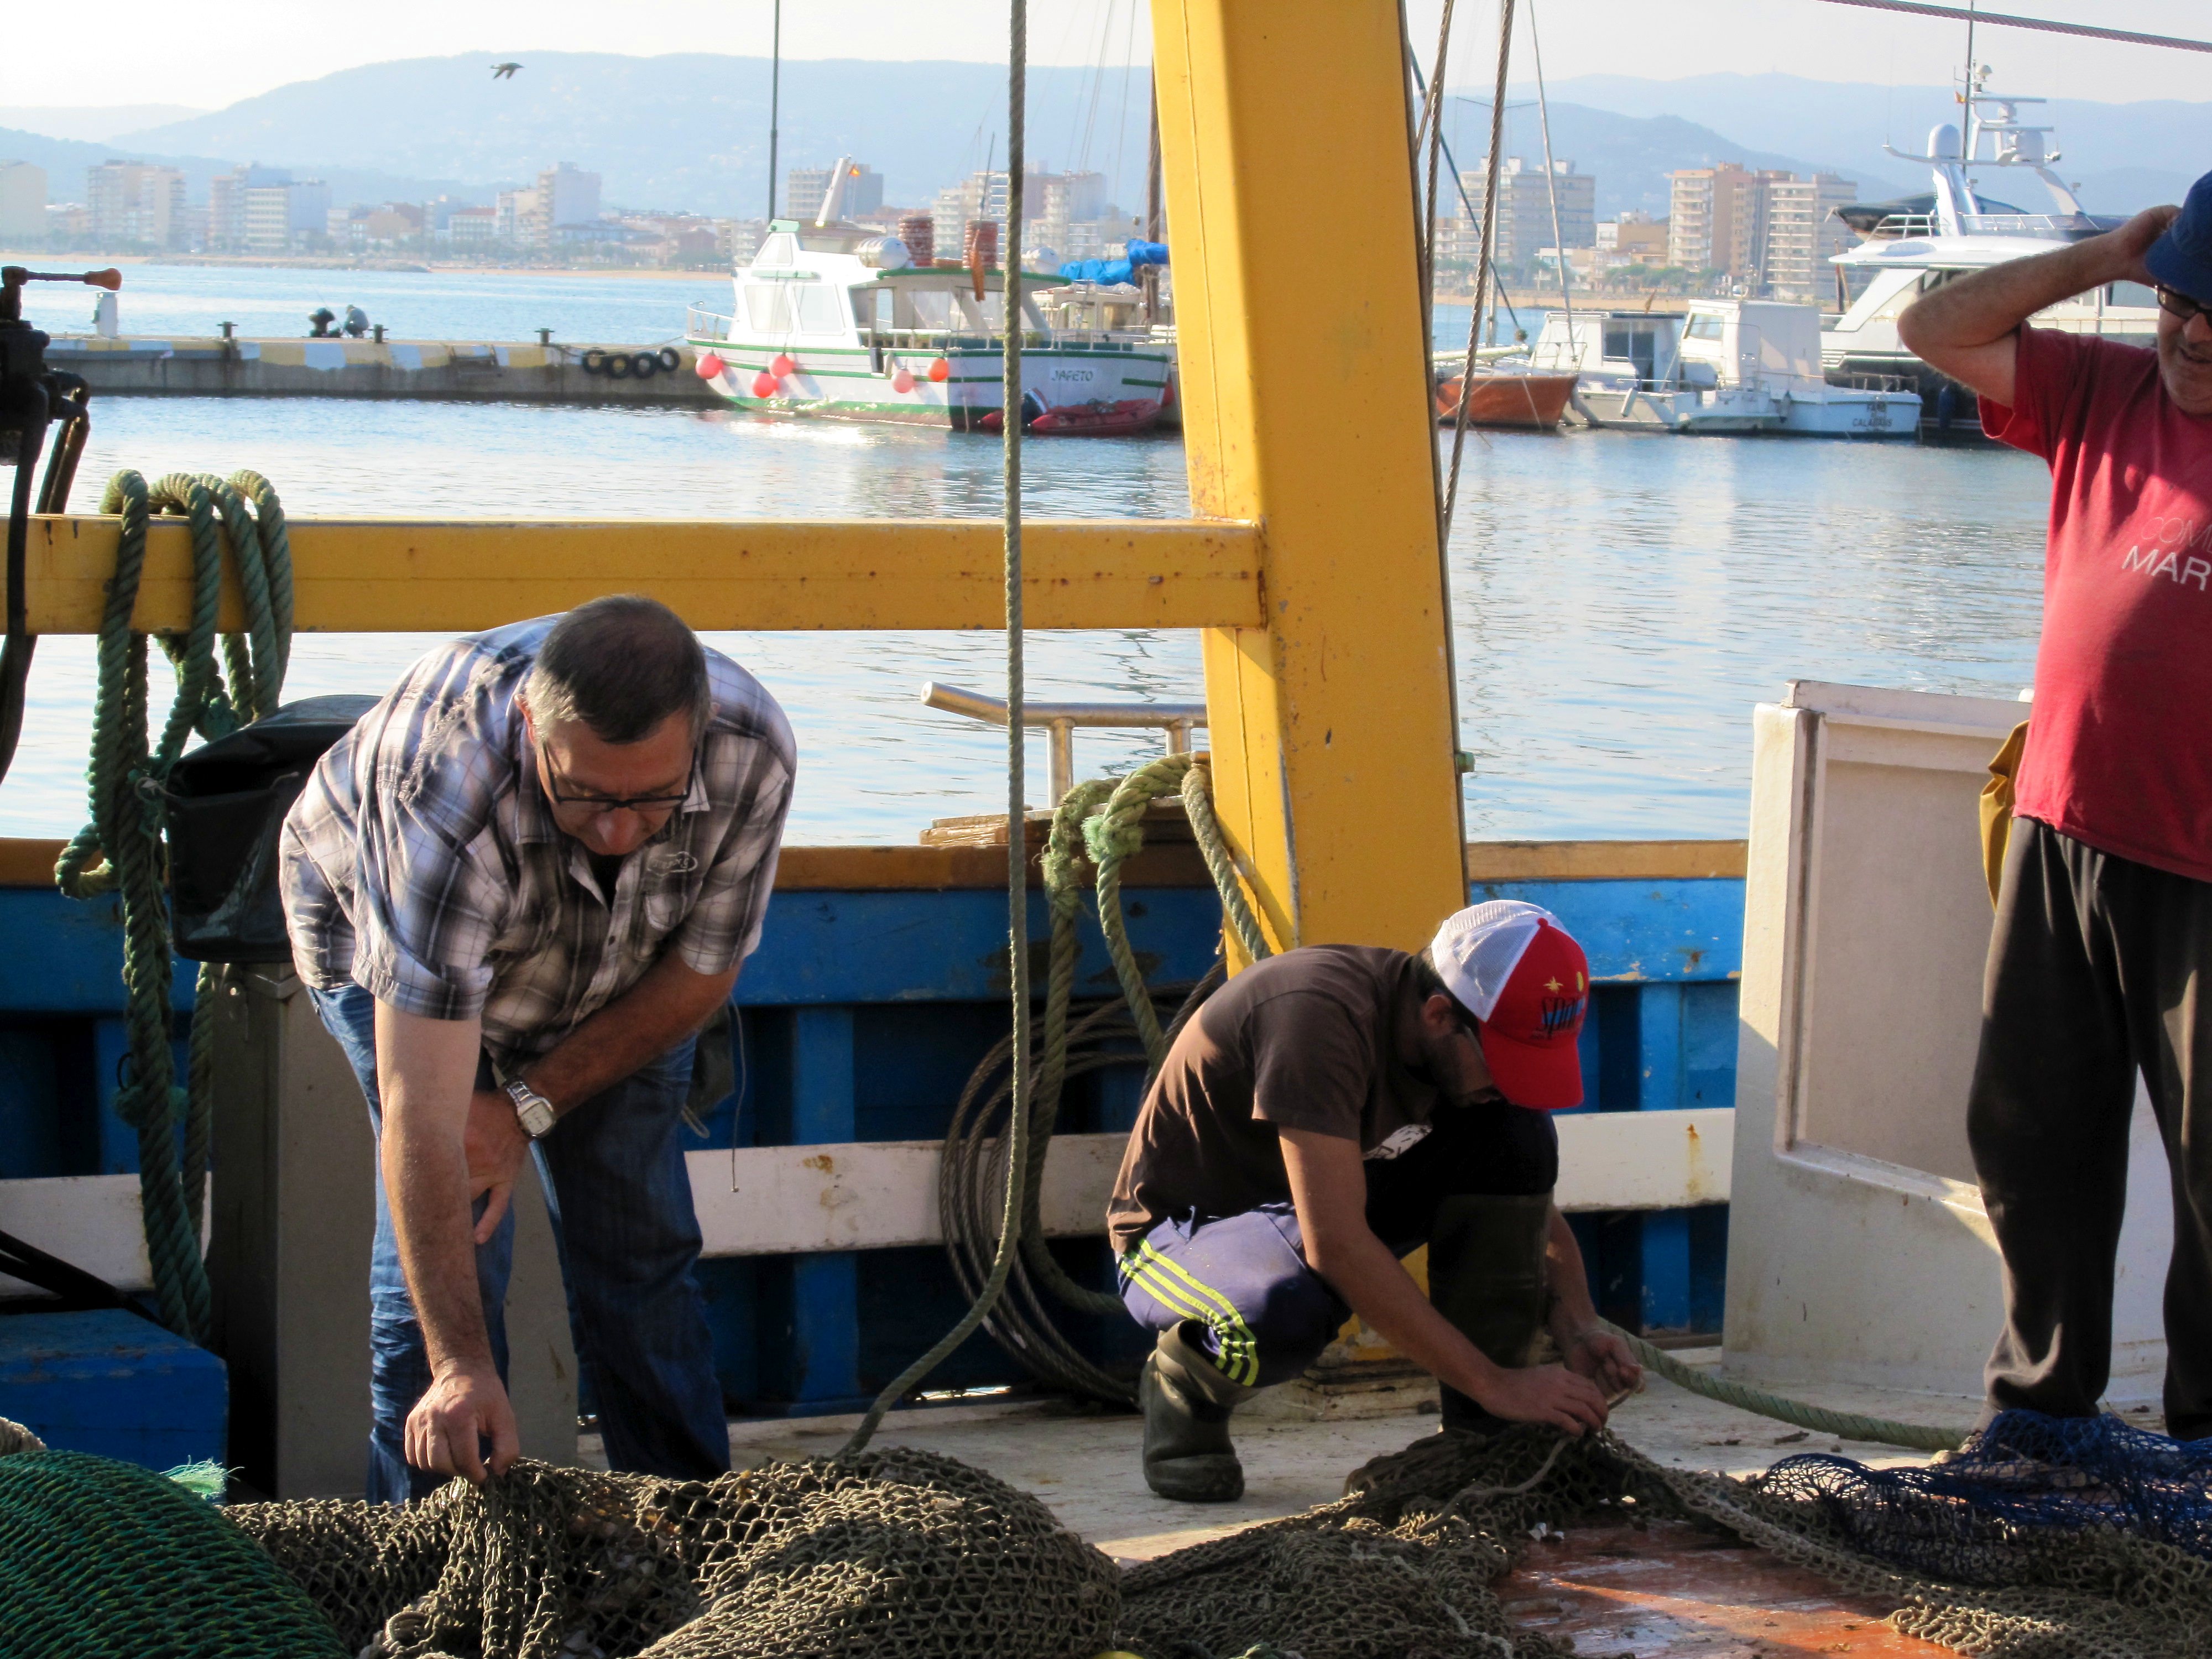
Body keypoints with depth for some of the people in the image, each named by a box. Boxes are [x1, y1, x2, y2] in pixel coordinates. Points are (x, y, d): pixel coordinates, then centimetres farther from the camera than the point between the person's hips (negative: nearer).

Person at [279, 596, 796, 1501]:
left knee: (641, 1246, 2)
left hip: (616, 968, 3)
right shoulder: (440, 787, -46)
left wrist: (530, 1105, -20)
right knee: (446, 1249, -16)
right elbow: (423, 1113, -47)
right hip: (379, 927, -3)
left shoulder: (752, 749, -35)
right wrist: (461, 1366, -50)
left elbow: (701, 971, -16)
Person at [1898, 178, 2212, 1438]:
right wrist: (2096, 261, 6)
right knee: (2031, 1133, 13)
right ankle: (2046, 1390, 28)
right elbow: (1936, 330, 13)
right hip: (2063, 835, 5)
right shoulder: (2103, 398, 10)